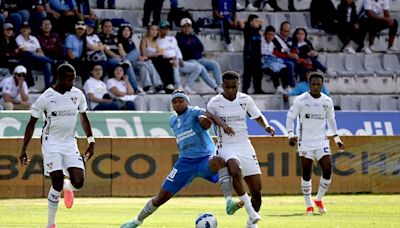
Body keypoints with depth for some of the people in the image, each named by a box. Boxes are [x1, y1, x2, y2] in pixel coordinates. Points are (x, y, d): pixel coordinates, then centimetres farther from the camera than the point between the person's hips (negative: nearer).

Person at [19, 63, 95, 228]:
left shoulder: (78, 95, 1)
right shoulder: (46, 98, -11)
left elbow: (84, 118, 15)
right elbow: (32, 124, -3)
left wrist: (91, 142, 11)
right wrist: (23, 150, -4)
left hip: (70, 144, 4)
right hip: (51, 144, -4)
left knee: (78, 183, -11)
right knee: (57, 185, -14)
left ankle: (67, 187, 28)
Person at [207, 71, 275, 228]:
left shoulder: (245, 99, 4)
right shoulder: (214, 103, -5)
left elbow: (258, 117, 16)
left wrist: (266, 126, -2)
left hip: (245, 146, 4)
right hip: (226, 148, -4)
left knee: (257, 190, -2)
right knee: (235, 170, -37)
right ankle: (251, 211, -30)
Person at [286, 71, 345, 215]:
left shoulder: (327, 101, 5)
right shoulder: (300, 100, -7)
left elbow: (331, 120, 19)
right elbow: (290, 117, -3)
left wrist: (337, 138, 14)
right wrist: (291, 135, -17)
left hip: (321, 141, 3)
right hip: (305, 142, -3)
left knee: (328, 170, -8)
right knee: (306, 173, -1)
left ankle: (319, 200, 13)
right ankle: (308, 205, 9)